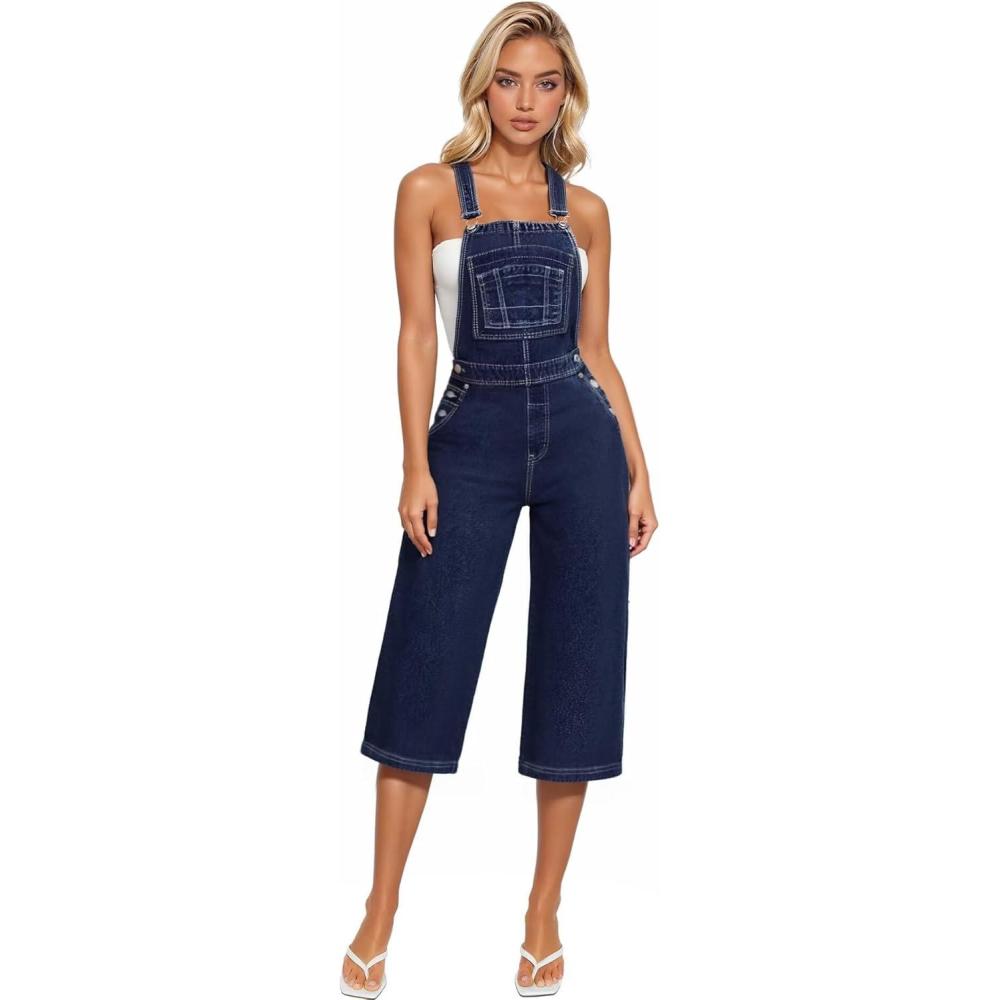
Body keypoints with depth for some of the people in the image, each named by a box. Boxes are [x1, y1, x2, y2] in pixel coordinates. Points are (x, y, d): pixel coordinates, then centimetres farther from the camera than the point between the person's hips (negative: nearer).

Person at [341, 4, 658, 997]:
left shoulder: (584, 210, 11)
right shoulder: (429, 191, 4)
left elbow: (597, 350, 12)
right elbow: (417, 334, -1)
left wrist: (638, 472, 6)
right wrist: (416, 466, -9)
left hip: (580, 437, 3)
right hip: (472, 437, -2)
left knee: (576, 673, 3)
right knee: (425, 668, -2)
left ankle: (543, 913, 17)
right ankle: (380, 915, 10)